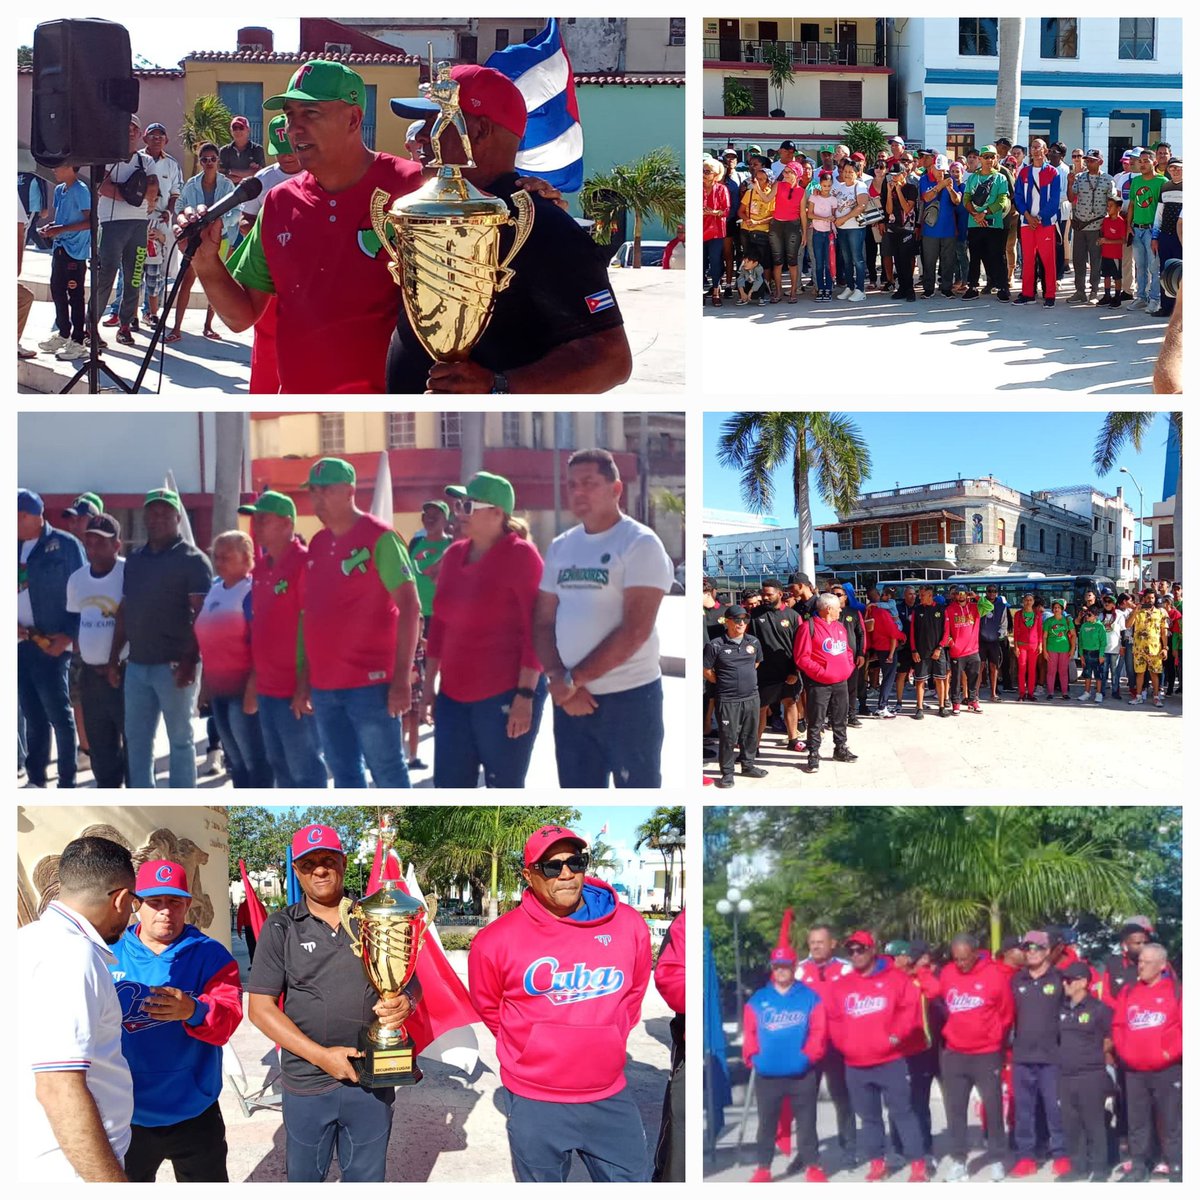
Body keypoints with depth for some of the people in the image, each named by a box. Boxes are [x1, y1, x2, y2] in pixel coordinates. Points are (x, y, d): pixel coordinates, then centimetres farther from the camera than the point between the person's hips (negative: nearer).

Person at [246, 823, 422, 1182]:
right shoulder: (281, 928, -1)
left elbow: (411, 983, 7)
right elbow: (260, 1009, -4)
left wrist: (405, 1003, -19)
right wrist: (322, 1055, -14)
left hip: (373, 1079, 1)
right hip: (307, 1084, -1)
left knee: (367, 1180, 12)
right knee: (305, 1179, 13)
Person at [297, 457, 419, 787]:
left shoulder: (379, 537, -9)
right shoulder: (317, 544, 12)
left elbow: (409, 607, -14)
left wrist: (401, 677, -19)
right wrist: (305, 677, 14)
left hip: (370, 681, -7)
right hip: (324, 684, 7)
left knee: (388, 773, 0)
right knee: (344, 775, 13)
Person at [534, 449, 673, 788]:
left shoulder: (640, 543, -8)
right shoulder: (559, 547, 10)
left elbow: (634, 631, -17)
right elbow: (543, 623, 10)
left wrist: (574, 678, -13)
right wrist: (561, 682, -7)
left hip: (628, 697, -6)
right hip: (571, 700, 6)